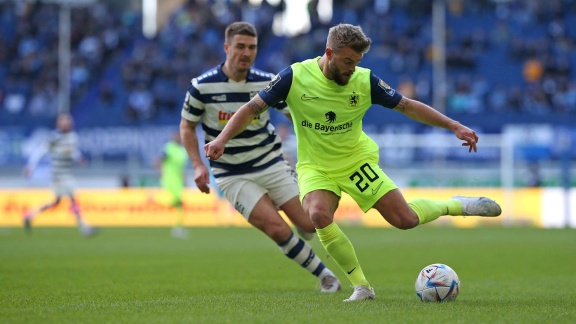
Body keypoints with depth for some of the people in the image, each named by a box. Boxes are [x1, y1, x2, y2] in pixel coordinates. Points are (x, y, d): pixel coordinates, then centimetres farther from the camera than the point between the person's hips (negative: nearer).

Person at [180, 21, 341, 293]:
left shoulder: (268, 83, -5)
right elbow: (187, 126, 1)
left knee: (309, 224, -8)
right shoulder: (202, 86, -11)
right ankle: (323, 274, -1)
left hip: (271, 165, 2)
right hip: (233, 176, -2)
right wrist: (198, 165, -11)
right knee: (277, 229, -19)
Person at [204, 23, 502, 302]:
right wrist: (222, 139, -22)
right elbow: (252, 109, -9)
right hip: (315, 166, 0)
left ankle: (457, 206, 24)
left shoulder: (365, 81, -12)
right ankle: (361, 287, -16)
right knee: (318, 215, -31)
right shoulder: (295, 76, -15)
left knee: (405, 219, -9)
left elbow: (408, 106, -3)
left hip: (357, 160, 0)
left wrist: (455, 127, -7)